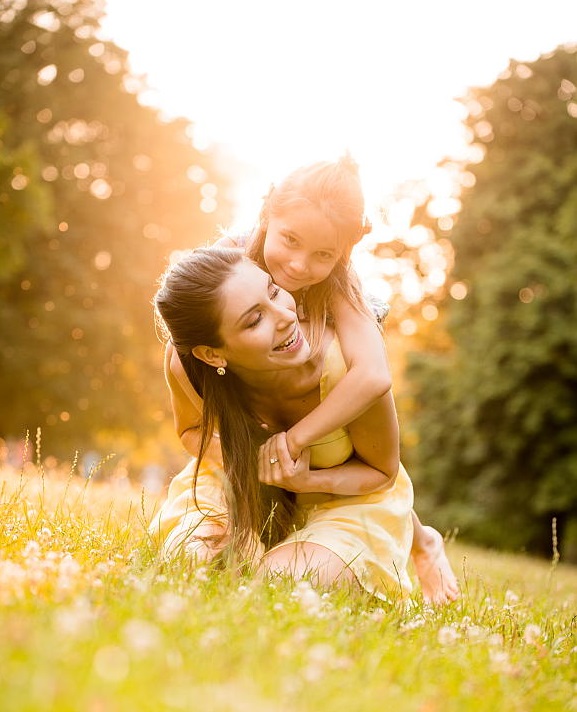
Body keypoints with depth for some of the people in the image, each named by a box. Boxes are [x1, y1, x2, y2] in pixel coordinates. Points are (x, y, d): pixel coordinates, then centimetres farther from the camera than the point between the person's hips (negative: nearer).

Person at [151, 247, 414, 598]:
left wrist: (309, 481, -35)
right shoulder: (186, 372, -29)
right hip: (249, 491, 3)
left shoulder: (345, 367, -37)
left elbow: (383, 471, -17)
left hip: (352, 500, -2)